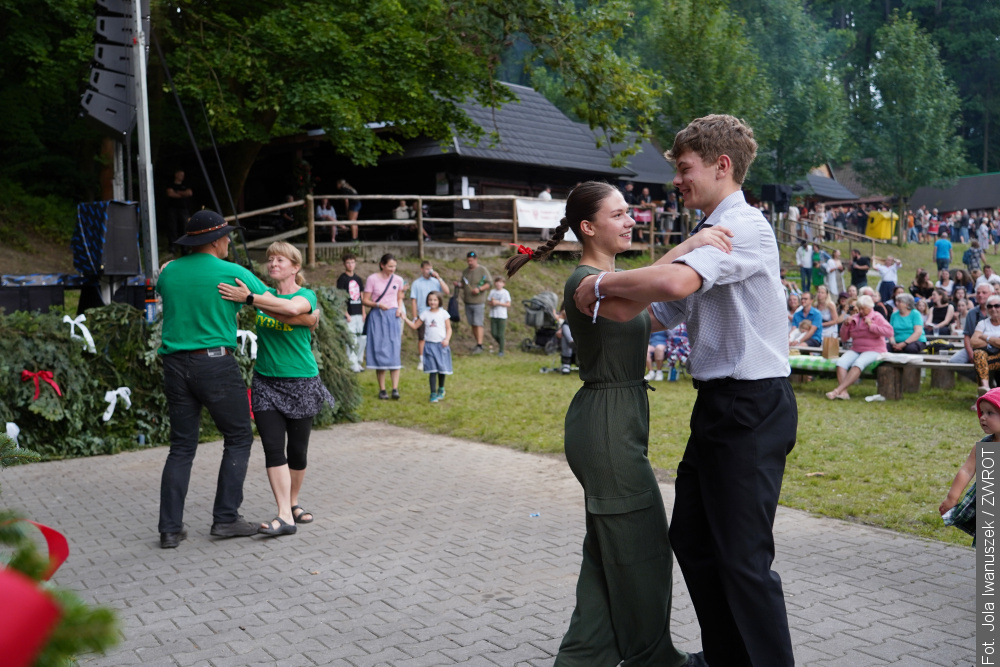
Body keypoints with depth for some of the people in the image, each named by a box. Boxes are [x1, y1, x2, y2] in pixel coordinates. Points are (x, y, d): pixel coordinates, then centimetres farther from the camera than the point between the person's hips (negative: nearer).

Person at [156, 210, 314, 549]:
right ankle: (226, 518, 8)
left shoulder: (168, 272, 6)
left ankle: (170, 528, 8)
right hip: (215, 364, -5)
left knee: (182, 446, 10)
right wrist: (310, 319, 16)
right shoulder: (234, 273, -6)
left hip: (175, 364, 5)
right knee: (238, 439, 10)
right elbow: (287, 310, -4)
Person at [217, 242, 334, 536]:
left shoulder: (306, 296, -6)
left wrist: (249, 298, -39)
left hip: (301, 382, -3)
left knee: (297, 450, 7)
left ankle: (293, 503, 28)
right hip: (266, 381, 3)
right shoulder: (264, 293, 8)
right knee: (273, 447, -9)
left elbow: (289, 309, -29)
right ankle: (284, 516, -10)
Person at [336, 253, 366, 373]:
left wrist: (364, 313, 11)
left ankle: (358, 362, 17)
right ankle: (353, 364, -3)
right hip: (349, 314, -6)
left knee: (362, 339, 6)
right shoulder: (342, 279, -3)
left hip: (359, 314, 6)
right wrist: (346, 314, -14)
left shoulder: (358, 279, 15)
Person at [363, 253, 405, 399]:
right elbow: (365, 300, -2)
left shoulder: (398, 280, 8)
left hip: (392, 316, 2)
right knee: (379, 352, -2)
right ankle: (382, 389, 4)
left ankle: (395, 388, -9)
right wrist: (378, 305, -19)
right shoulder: (372, 279, -2)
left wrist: (399, 309, 2)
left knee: (394, 352, -7)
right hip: (377, 317, -2)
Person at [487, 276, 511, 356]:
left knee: (501, 334, -2)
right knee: (493, 333, 4)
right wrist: (491, 303, -14)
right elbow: (487, 302, 8)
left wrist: (498, 303, -17)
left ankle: (501, 351, 6)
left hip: (502, 316, -4)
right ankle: (500, 343, 31)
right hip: (493, 315, 4)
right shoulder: (492, 292, 6)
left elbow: (508, 304, -8)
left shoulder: (505, 293, -4)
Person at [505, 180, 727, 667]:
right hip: (607, 422, -10)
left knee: (610, 547, 16)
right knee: (641, 548, 3)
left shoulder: (612, 275, 15)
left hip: (618, 421, 10)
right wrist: (686, 248, -39)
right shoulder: (585, 280, -16)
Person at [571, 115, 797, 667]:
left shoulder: (745, 227, -14)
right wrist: (594, 316, 13)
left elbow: (675, 282, -33)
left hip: (752, 407, -10)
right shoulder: (708, 236, 17)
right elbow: (660, 312, 21)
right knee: (691, 539, 17)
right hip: (718, 405, 10)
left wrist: (600, 284, -18)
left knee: (743, 557, -4)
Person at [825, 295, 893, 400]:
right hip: (855, 349, 5)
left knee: (858, 363, -35)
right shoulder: (854, 318, 14)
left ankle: (837, 390, -42)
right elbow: (844, 338, 17)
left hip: (873, 350, -5)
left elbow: (889, 332, -14)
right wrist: (845, 325, 0)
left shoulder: (877, 317, 2)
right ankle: (843, 392, -38)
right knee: (841, 362, -26)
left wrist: (871, 326, -16)